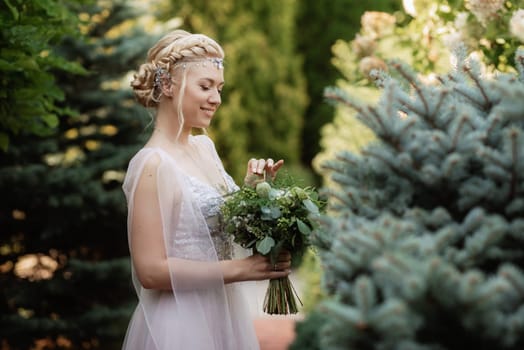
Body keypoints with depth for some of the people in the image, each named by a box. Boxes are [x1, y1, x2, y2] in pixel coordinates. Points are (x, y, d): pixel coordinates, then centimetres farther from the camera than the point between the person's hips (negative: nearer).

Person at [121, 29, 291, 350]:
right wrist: (241, 269, -21)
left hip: (225, 313, 8)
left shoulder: (205, 146, 5)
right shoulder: (153, 164, -18)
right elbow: (151, 270, -22)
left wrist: (252, 190, -1)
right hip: (182, 324, -8)